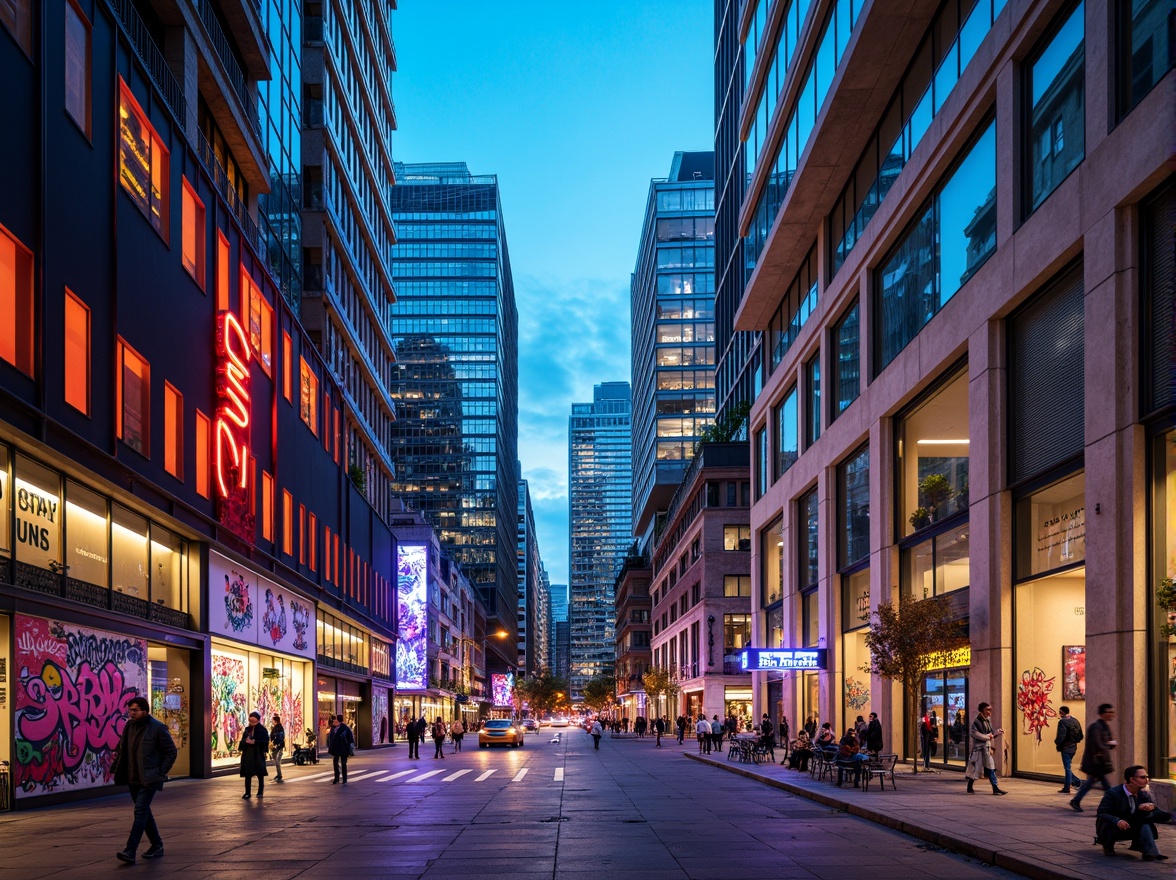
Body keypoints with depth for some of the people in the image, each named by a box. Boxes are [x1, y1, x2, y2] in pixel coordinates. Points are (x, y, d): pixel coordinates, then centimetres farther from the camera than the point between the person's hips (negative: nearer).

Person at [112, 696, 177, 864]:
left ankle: (130, 851, -18)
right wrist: (116, 768, 0)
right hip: (133, 779, 7)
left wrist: (161, 773, -9)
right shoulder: (128, 726, 7)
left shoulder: (158, 728, -10)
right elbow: (122, 750, 15)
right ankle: (157, 845, 27)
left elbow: (171, 752, -5)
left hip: (149, 779, -7)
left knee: (140, 811, -14)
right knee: (144, 812, 14)